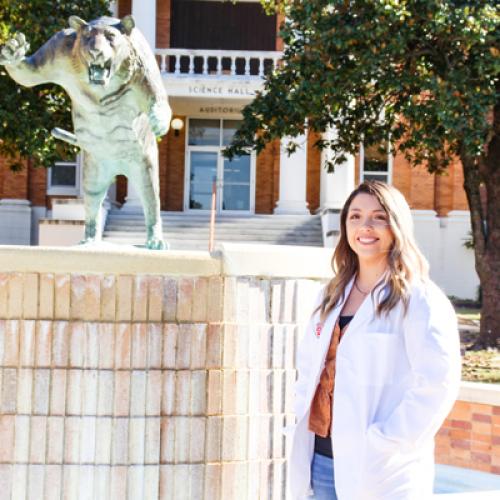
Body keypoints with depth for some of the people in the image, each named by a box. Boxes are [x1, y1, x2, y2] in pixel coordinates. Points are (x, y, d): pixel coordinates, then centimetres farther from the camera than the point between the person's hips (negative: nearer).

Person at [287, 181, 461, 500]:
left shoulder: (418, 299, -9)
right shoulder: (333, 295, 12)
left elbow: (438, 381, -18)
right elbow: (308, 363, 20)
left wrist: (384, 443, -19)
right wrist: (304, 418, 6)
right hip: (320, 458, 6)